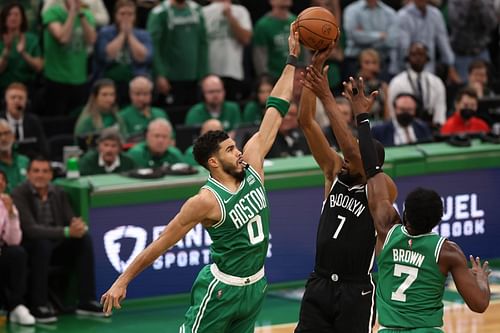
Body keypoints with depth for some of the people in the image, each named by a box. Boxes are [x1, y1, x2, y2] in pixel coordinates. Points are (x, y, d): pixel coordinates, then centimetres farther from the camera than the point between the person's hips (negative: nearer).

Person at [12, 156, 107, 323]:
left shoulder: (59, 193, 4)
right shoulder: (19, 195, -14)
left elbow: (71, 220, 1)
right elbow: (30, 229, -26)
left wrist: (78, 226, -27)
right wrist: (66, 231, -36)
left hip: (56, 244, 5)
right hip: (29, 248, -5)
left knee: (84, 239, -18)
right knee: (42, 243, -36)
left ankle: (86, 301, -16)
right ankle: (39, 305, -29)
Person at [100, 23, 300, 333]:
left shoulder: (252, 166, -1)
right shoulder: (207, 201, -19)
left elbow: (274, 115, 1)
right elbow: (161, 243, -14)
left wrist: (293, 59, 0)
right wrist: (122, 281, -13)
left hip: (255, 285, 7)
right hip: (222, 289, -7)